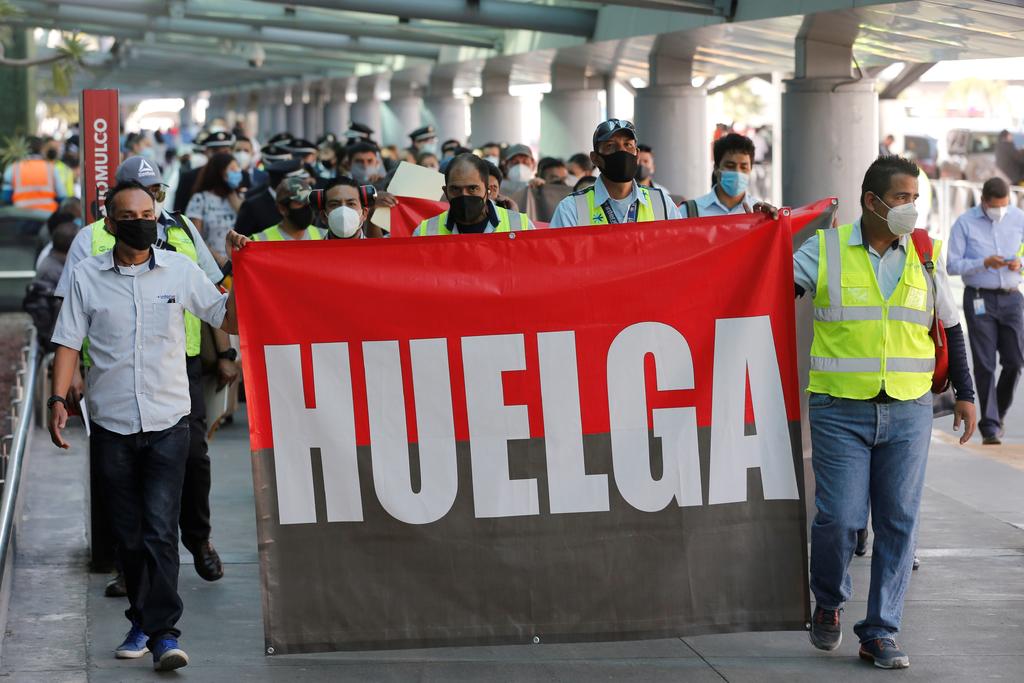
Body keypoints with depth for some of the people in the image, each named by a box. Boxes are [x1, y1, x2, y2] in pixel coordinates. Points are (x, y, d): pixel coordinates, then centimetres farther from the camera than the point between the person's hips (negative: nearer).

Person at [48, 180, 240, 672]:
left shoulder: (179, 271, 3)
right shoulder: (86, 277, 3)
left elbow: (228, 320, 8)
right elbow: (69, 342, 4)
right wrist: (58, 399, -6)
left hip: (167, 421, -1)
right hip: (111, 423, 1)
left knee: (159, 528, -11)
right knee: (127, 532, 8)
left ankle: (161, 631, -10)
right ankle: (143, 621, 21)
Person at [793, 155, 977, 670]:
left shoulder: (926, 256, 9)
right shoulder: (825, 250, 1)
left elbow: (950, 328, 18)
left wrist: (965, 394, 16)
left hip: (908, 411, 3)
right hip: (840, 409, -2)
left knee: (898, 522, 0)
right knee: (839, 517, -7)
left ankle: (880, 632, 9)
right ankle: (828, 604, 21)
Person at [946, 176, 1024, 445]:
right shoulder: (965, 223, -3)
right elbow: (952, 264, -6)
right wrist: (984, 263, -19)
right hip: (980, 299, -3)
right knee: (985, 364, -4)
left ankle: (999, 413, 22)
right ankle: (989, 425, 1)